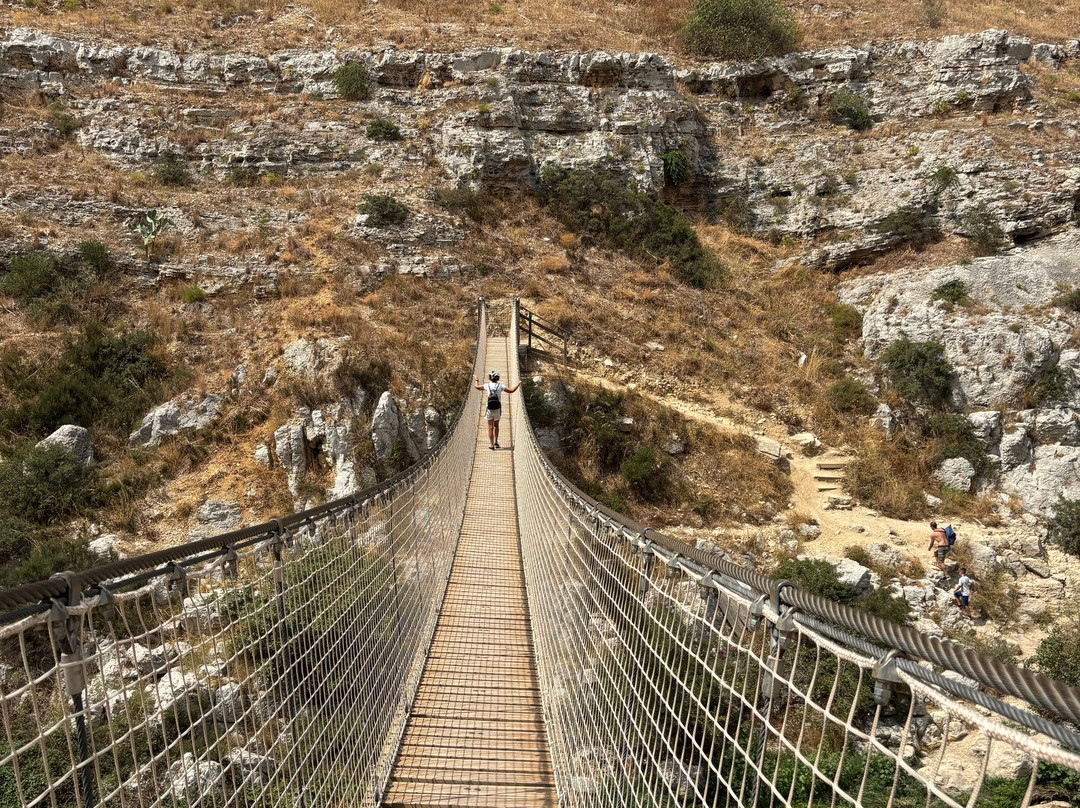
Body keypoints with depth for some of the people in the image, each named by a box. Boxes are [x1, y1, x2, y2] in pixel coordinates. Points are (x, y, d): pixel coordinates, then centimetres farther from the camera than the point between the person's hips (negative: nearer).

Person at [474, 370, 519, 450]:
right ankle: (496, 442, 13)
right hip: (497, 409, 1)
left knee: (490, 427, 6)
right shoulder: (500, 385, -4)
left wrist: (476, 380, 33)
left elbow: (477, 387, 13)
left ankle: (492, 445, 3)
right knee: (496, 425, 19)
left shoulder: (487, 385, -2)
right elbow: (511, 390, -4)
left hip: (489, 409, 0)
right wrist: (518, 384, 12)